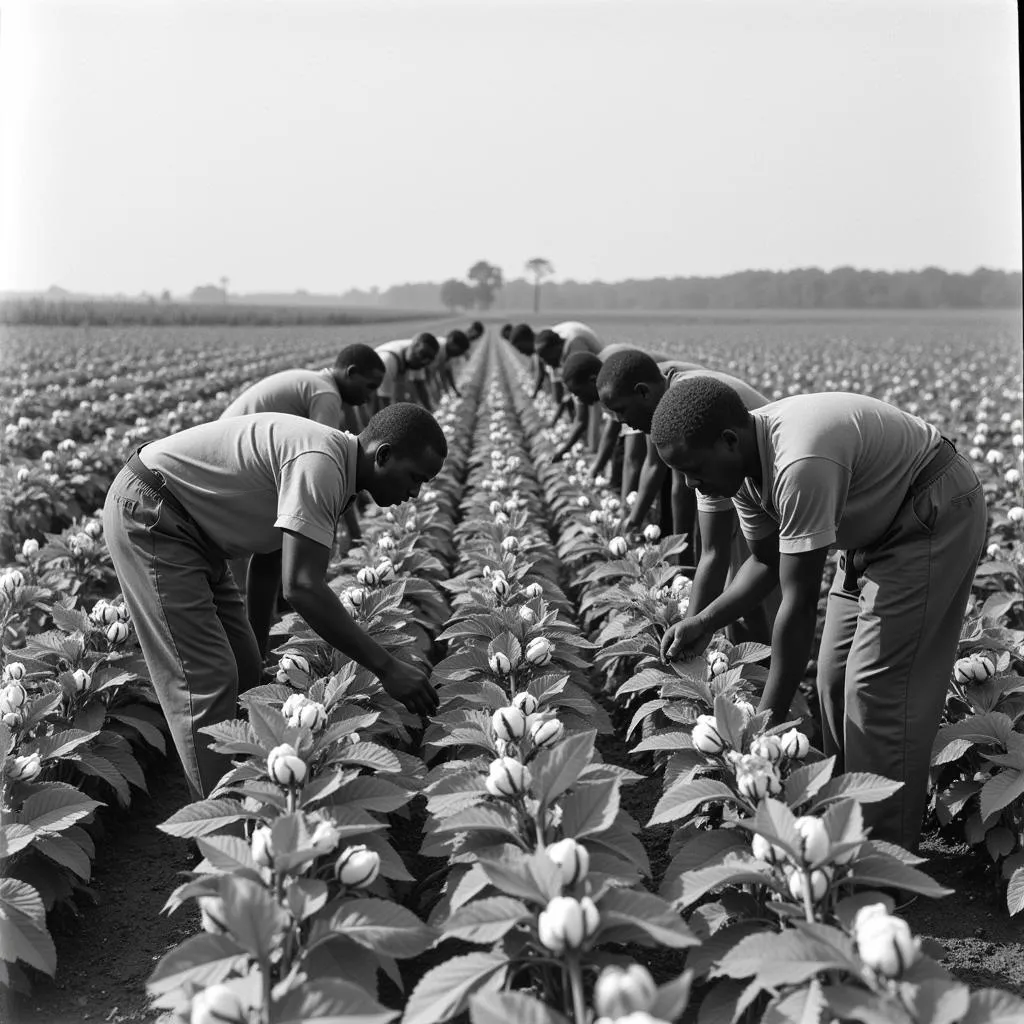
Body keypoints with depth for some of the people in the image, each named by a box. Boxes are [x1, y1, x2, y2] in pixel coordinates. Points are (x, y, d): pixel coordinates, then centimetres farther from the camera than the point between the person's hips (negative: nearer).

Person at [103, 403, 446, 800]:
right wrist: (387, 667, -30)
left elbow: (268, 561, 16)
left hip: (187, 526, 10)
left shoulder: (333, 468, 5)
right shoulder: (320, 462, -27)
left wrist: (259, 648, 19)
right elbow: (301, 586, -33)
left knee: (244, 670, 9)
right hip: (147, 513, -10)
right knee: (207, 679, -13)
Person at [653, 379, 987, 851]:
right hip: (878, 525, 9)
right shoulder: (744, 464, -8)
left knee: (879, 687, -11)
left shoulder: (800, 466, -37)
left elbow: (799, 603, -34)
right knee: (835, 679, 7)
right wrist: (703, 623, -5)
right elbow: (766, 562, 8)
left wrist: (766, 722, -29)